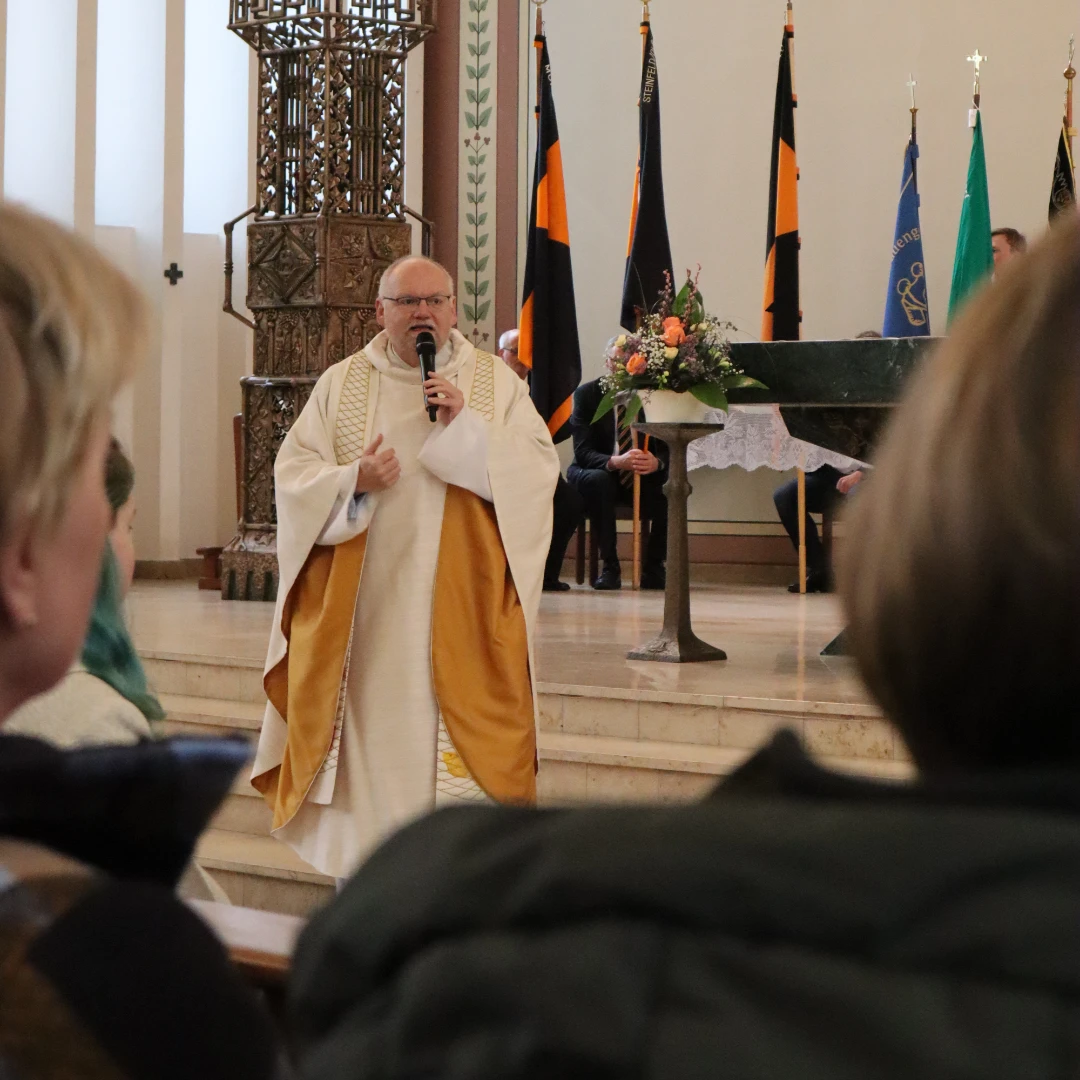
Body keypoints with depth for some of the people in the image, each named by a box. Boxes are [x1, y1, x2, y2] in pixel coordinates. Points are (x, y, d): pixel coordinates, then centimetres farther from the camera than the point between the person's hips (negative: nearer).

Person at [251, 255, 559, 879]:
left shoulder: (496, 383, 8)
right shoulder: (342, 385, 11)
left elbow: (540, 470, -2)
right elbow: (293, 473, 5)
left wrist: (467, 427, -14)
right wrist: (353, 481, -14)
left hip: (463, 606, -1)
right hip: (366, 610, 1)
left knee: (462, 723, -7)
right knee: (373, 724, 0)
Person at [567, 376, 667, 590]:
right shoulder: (587, 394, -9)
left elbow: (668, 448, -7)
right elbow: (582, 452, -17)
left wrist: (656, 462, -33)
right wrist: (615, 462, -38)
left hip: (645, 479, 2)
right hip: (602, 473, -2)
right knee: (598, 479, -36)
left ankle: (653, 566, -12)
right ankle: (610, 566, -26)